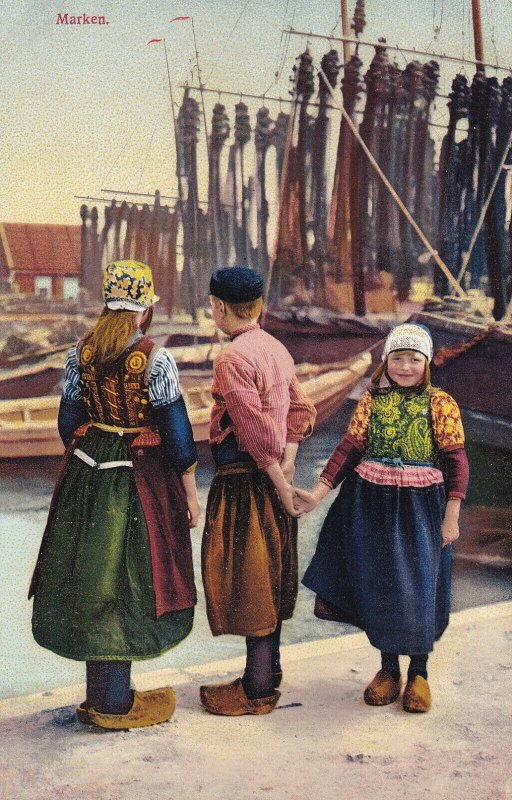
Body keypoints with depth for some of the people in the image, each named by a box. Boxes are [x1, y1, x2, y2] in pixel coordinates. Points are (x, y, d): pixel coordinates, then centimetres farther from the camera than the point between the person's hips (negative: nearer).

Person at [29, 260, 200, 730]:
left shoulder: (82, 352, 1)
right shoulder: (155, 359, -14)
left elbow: (68, 422, 6)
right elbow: (176, 430, -13)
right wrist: (190, 492, -4)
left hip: (87, 473, 5)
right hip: (139, 477, -5)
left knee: (91, 577, 14)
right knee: (126, 582, 5)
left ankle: (100, 695, 27)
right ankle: (114, 704, 15)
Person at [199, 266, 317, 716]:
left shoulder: (233, 359, -18)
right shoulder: (277, 349, 9)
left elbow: (255, 429, -22)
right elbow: (301, 410, 9)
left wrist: (280, 483, -15)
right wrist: (286, 464, 1)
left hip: (245, 480, -9)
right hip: (272, 479, 9)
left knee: (247, 581, 1)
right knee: (269, 578, 18)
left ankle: (257, 691, 12)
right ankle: (268, 672, 32)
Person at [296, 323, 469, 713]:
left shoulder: (440, 403, -2)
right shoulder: (372, 400, 4)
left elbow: (456, 459, -4)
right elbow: (350, 447, 2)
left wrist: (451, 515, -9)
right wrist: (319, 492, -7)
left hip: (420, 506, -2)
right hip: (371, 504, 2)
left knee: (419, 586, 2)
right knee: (377, 586, 9)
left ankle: (419, 673, 23)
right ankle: (388, 669, 27)